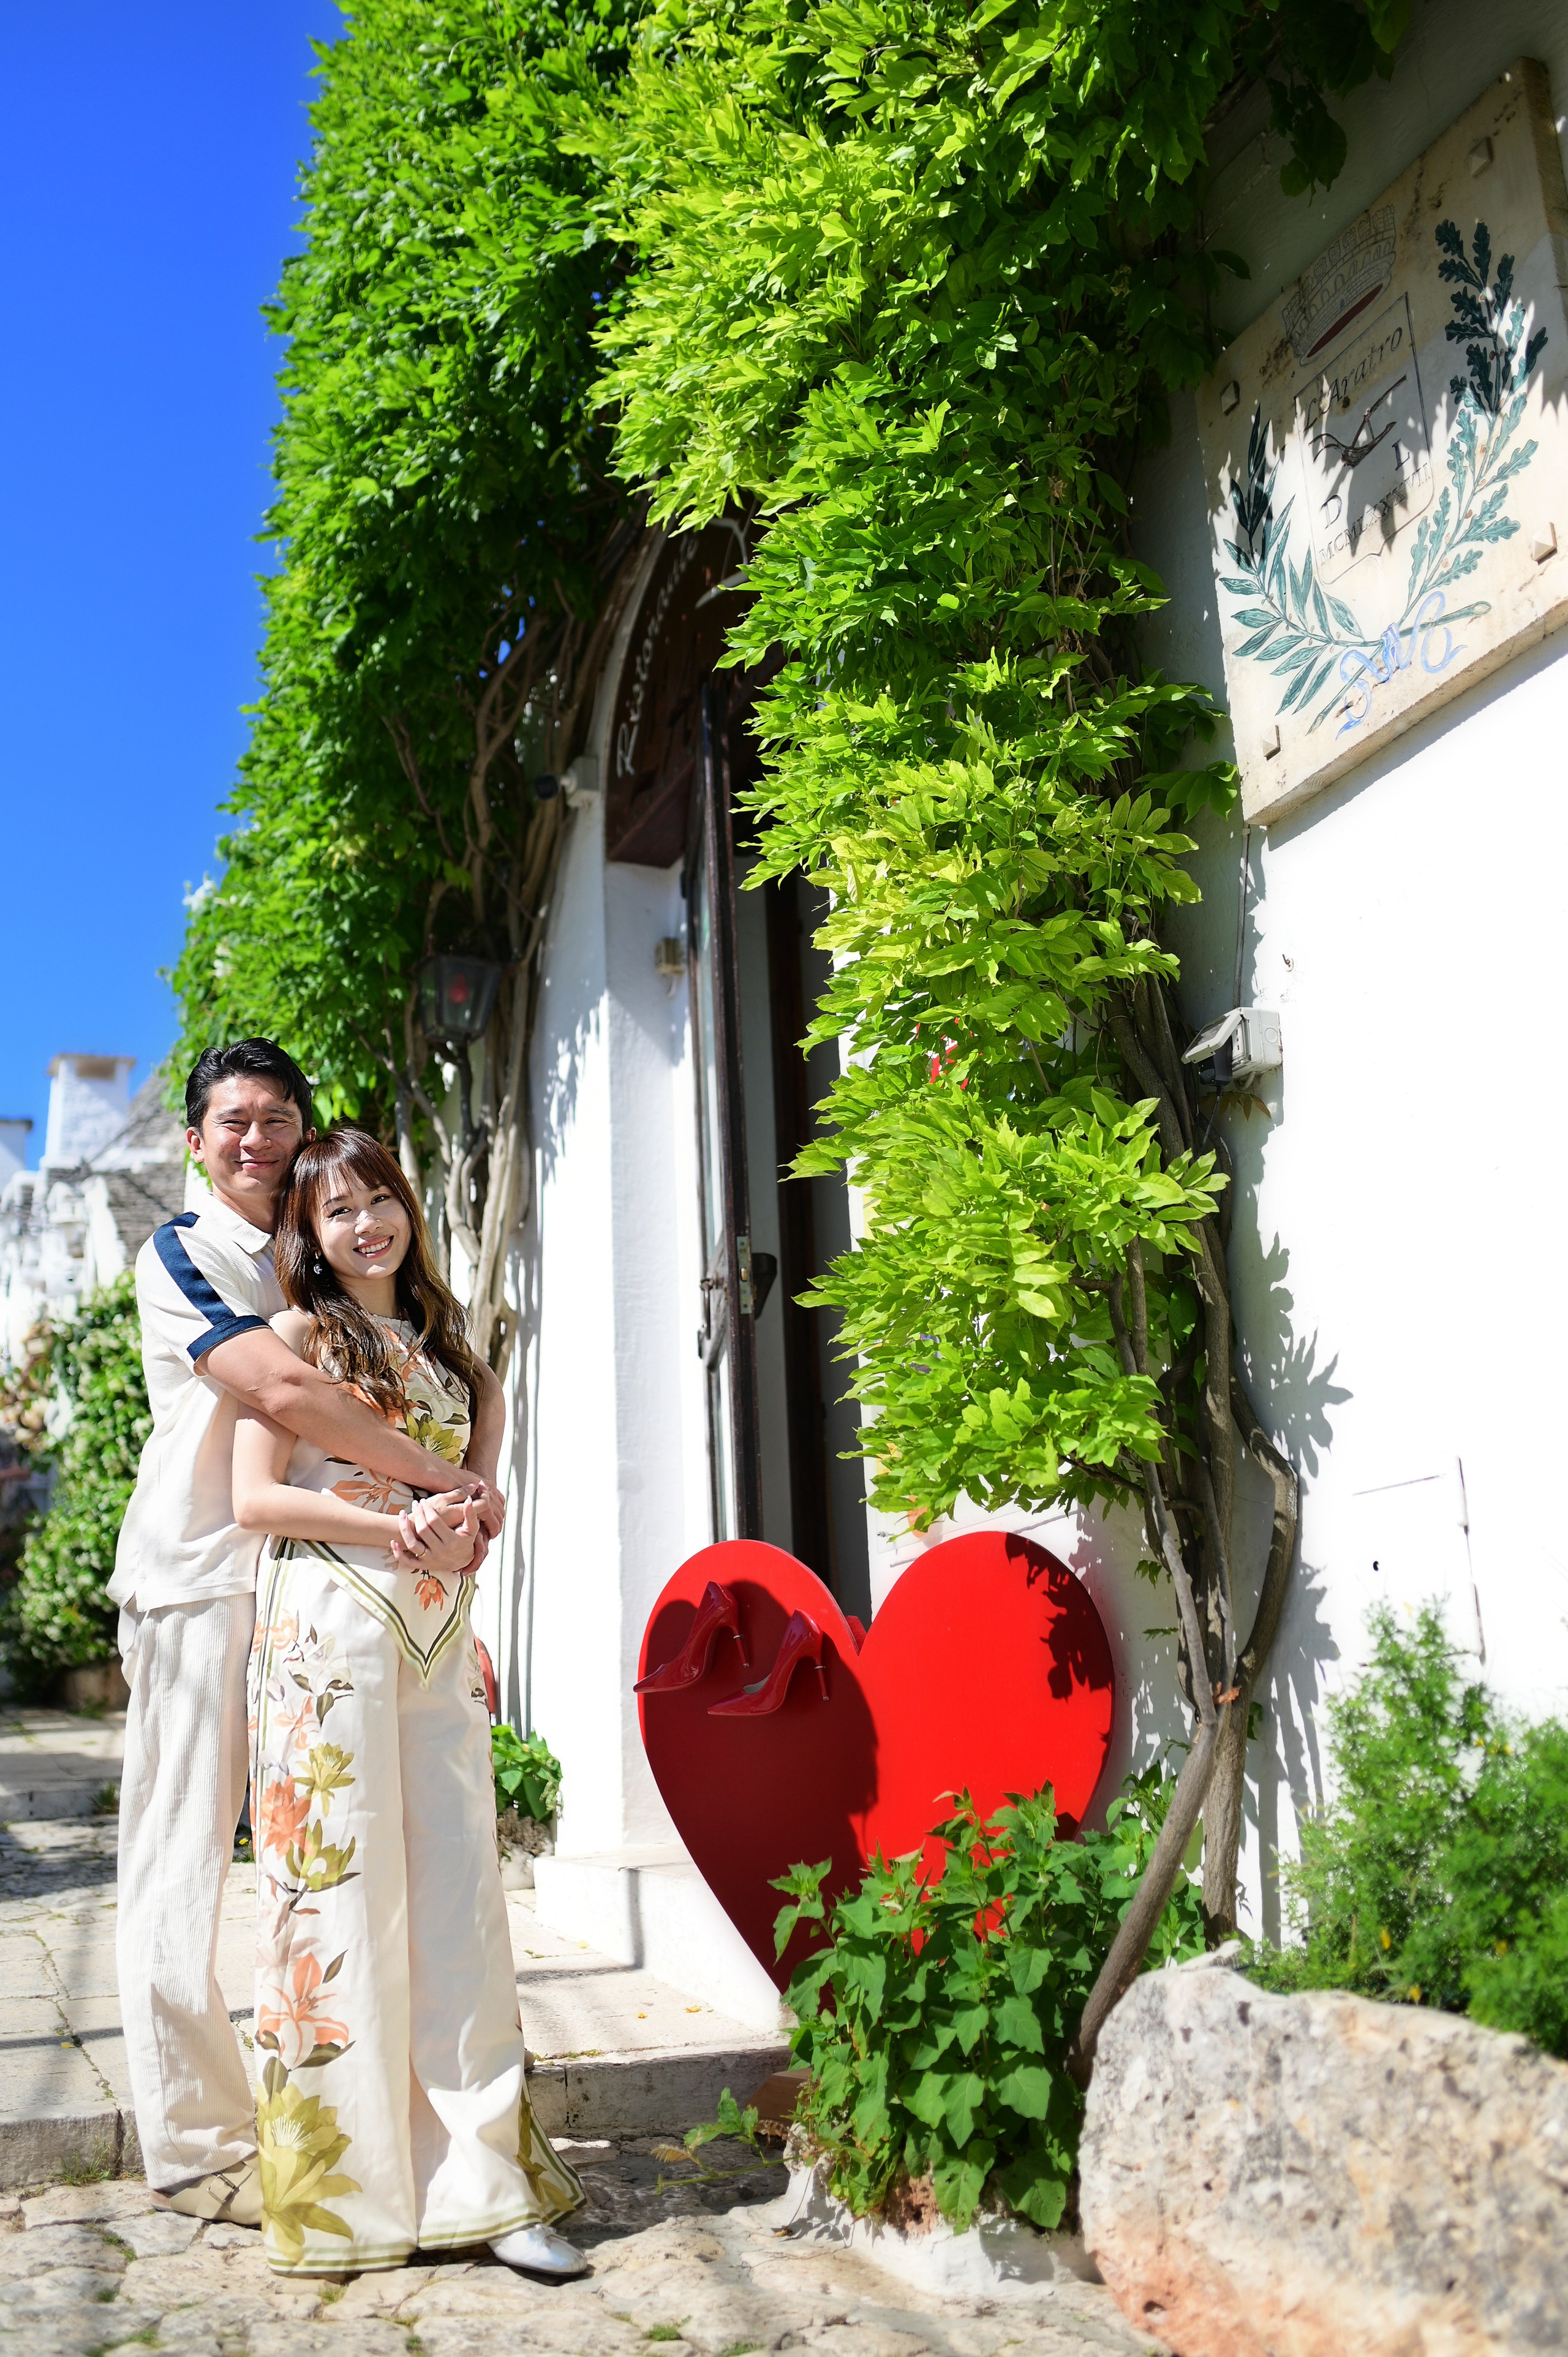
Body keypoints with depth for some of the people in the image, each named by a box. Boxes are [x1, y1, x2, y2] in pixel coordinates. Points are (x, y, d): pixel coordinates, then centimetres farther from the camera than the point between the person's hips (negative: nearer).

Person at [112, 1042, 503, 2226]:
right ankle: (195, 2143, 11)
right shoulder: (182, 1257, -3)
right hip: (200, 1581, -5)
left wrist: (441, 1505, -5)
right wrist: (445, 1478, -16)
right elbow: (285, 1389, -19)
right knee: (185, 1858, 1)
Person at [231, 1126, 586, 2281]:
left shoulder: (449, 1351, 17)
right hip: (332, 1628, -4)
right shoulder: (300, 1334, 3)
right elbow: (255, 1495, -5)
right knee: (344, 1883, -1)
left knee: (458, 1885, 3)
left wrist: (467, 1528, -2)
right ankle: (351, 2182, 11)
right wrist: (398, 1529, -12)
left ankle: (477, 2173, 11)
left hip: (440, 1636, 5)